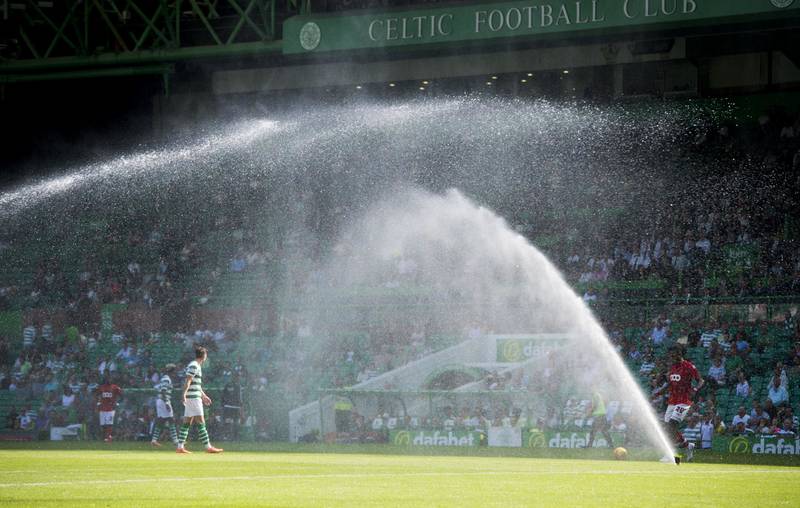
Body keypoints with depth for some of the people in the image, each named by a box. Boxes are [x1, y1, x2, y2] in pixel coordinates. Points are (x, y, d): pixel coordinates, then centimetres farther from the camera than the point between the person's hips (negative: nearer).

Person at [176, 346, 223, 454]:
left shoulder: (196, 366, 21)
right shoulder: (194, 366, -11)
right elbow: (188, 381, -20)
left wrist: (203, 396, 36)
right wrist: (184, 394, -28)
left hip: (194, 397, 10)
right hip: (193, 397, -10)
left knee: (187, 422, 9)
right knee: (201, 422, -10)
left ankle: (180, 447, 9)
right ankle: (208, 447, -12)